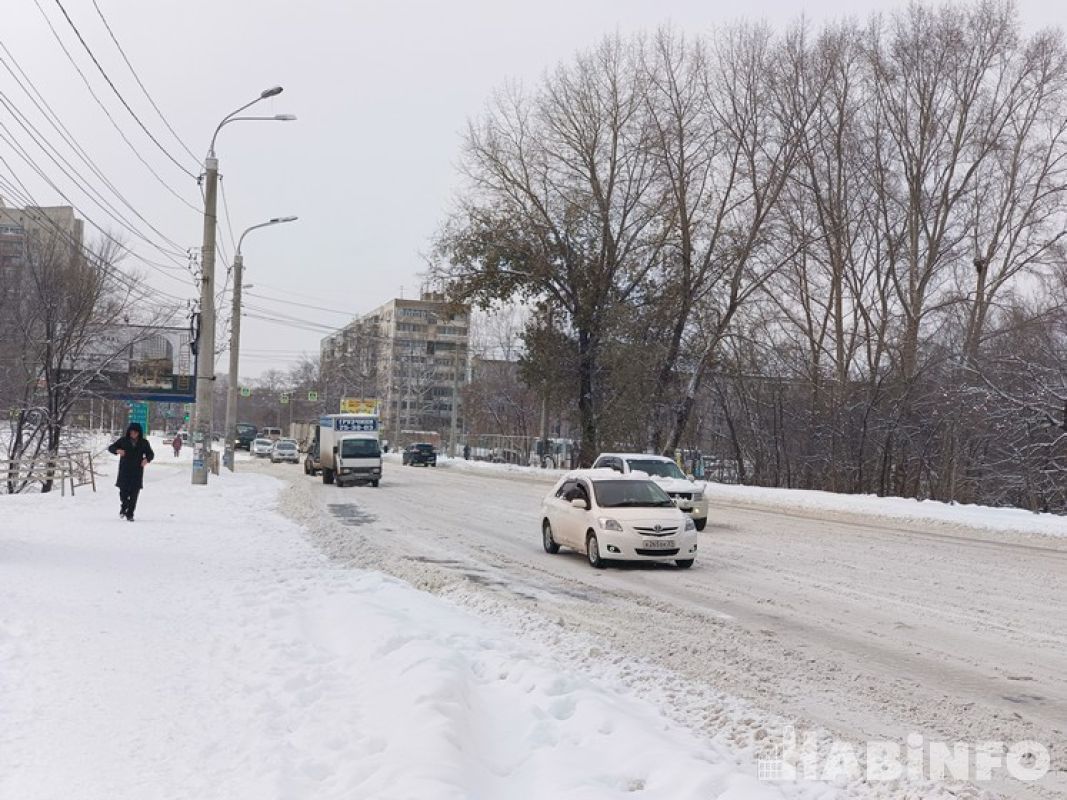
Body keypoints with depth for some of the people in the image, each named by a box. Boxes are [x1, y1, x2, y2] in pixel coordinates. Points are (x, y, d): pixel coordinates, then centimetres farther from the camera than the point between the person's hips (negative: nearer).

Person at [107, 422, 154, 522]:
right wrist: (117, 450, -20)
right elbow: (110, 448, 3)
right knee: (123, 491, -3)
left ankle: (130, 514, 6)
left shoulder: (144, 442, 4)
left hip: (137, 471, 0)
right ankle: (124, 507, 26)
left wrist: (147, 459, -13)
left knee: (134, 494, -4)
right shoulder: (123, 440, 2)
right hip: (124, 471, 0)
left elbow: (151, 454, 11)